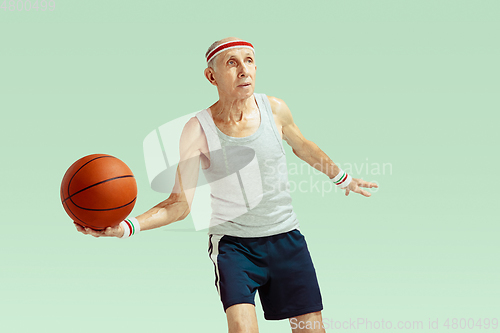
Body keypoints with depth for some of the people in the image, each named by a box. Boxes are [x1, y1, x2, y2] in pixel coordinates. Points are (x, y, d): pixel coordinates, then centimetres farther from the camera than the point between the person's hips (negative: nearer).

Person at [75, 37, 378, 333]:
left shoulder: (275, 109, -4)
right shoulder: (198, 130, -12)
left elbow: (303, 147, 18)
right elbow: (180, 204, -11)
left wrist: (342, 178, 34)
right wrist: (126, 227, -28)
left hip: (285, 237, 3)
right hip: (233, 243, -3)